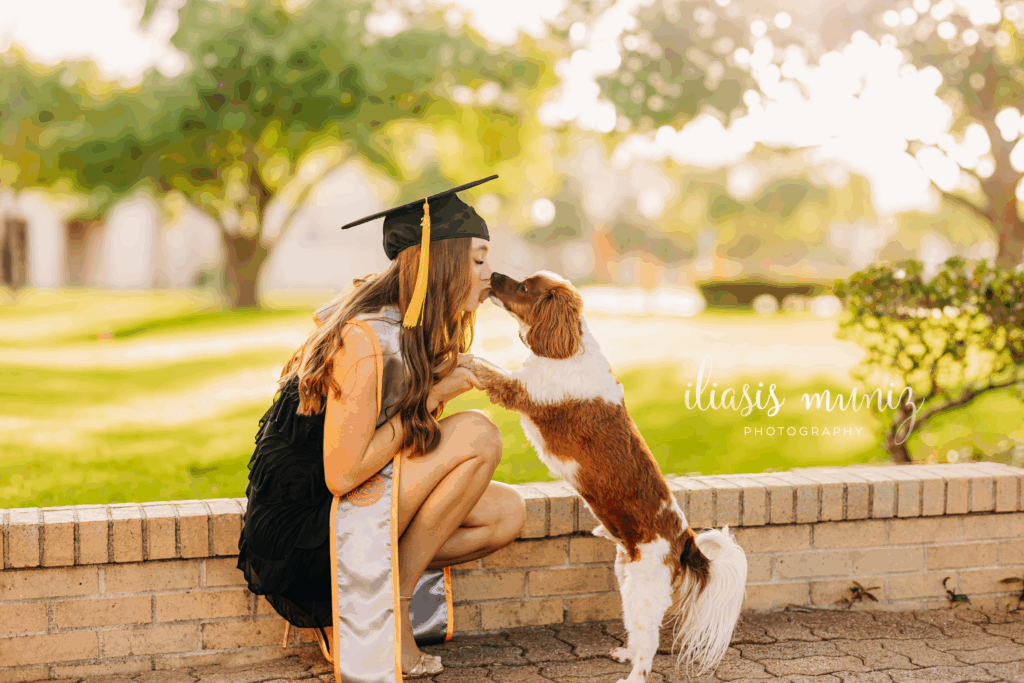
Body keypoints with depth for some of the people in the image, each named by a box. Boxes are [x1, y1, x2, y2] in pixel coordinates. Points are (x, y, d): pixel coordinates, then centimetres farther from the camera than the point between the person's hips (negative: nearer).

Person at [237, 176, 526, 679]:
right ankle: (392, 606, -7)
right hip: (296, 530, -9)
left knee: (507, 513, -1)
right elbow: (342, 473, -25)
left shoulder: (415, 333, 6)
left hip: (351, 509, 9)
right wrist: (432, 396, -18)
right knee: (477, 434, -19)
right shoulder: (365, 338, -22)